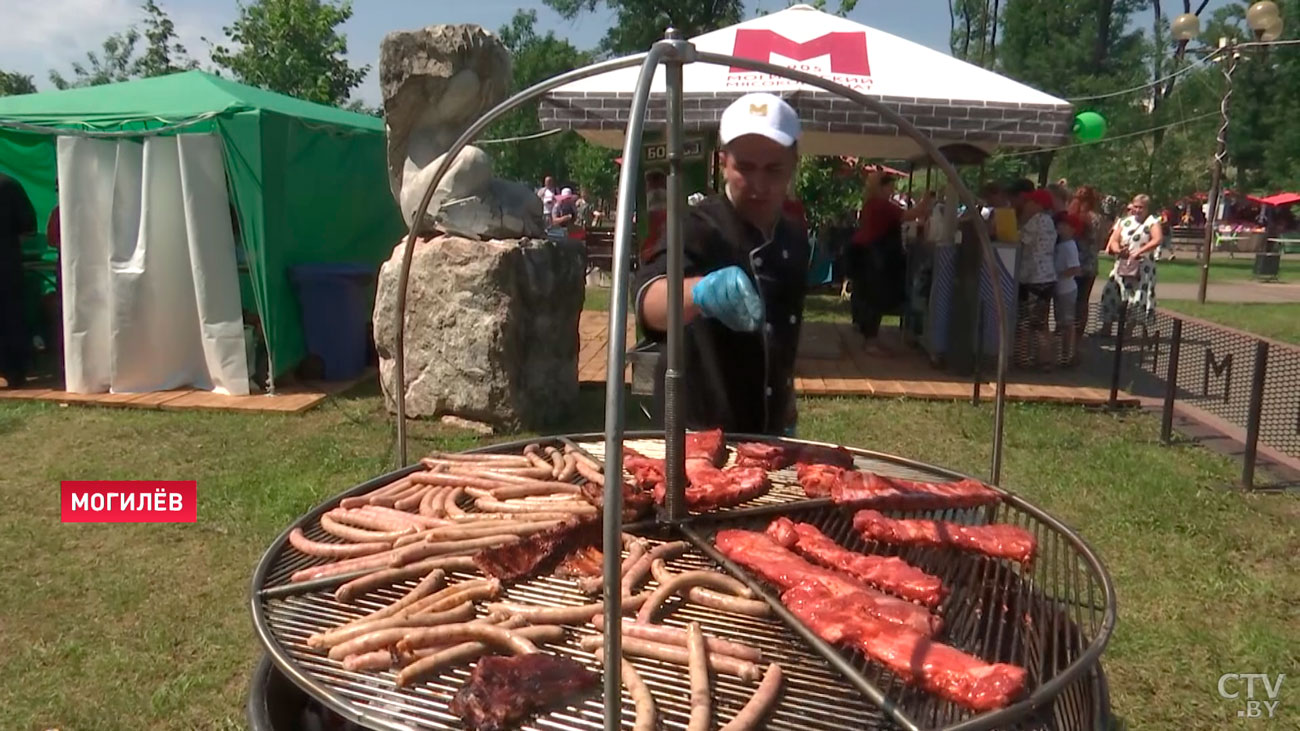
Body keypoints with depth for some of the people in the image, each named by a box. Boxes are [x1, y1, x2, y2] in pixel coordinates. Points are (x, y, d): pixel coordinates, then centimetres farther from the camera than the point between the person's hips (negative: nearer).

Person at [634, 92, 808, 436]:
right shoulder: (697, 228, -20)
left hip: (768, 430, 7)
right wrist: (701, 292, -60)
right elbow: (650, 301, -40)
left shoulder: (793, 239, 3)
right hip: (698, 432, -7)